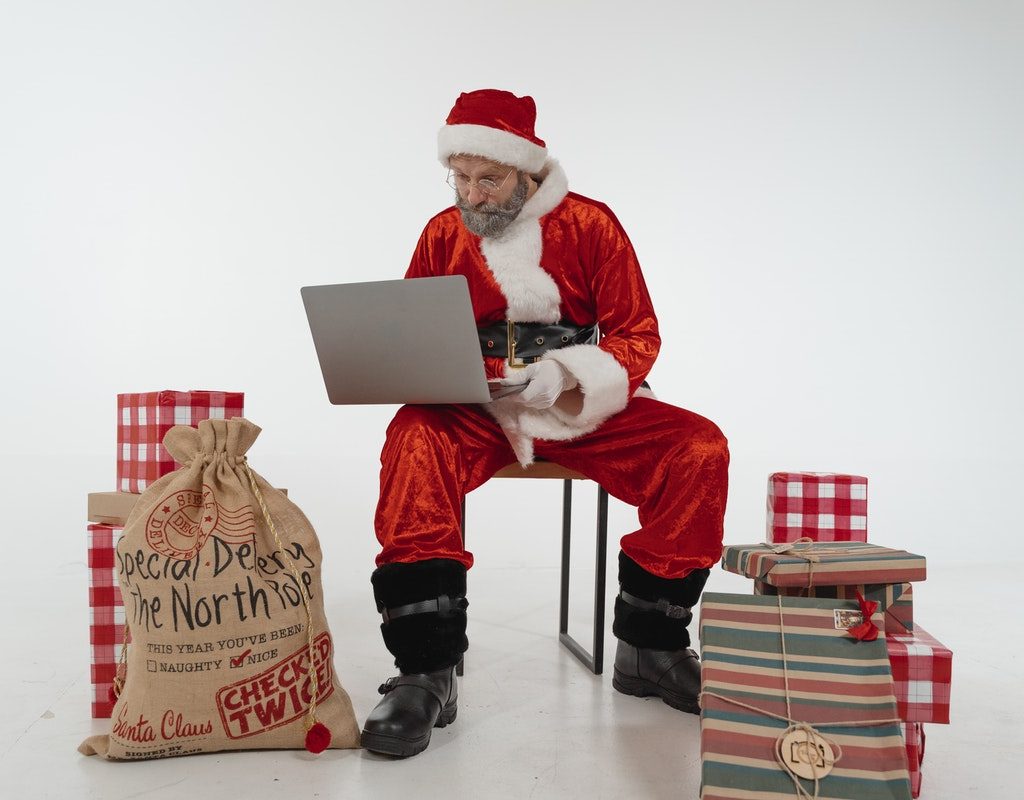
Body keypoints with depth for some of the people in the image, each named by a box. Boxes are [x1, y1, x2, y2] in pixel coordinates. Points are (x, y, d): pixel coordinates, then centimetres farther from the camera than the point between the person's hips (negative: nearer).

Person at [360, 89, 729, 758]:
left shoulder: (590, 223, 0)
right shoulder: (442, 233, 5)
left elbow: (638, 336, -2)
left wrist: (567, 375, -21)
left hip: (584, 409, 0)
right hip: (474, 411, 0)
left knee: (699, 450, -21)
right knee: (413, 441, -33)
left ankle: (649, 649, -4)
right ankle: (427, 672, -28)